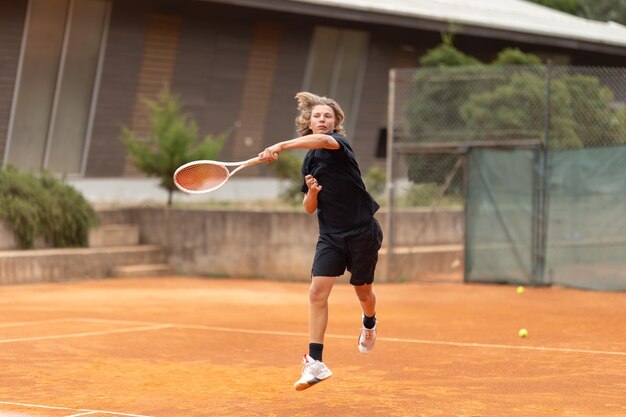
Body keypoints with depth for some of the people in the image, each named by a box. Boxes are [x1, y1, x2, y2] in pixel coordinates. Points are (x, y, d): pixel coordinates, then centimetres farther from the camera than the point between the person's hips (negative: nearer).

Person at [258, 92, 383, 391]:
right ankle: (315, 363, -12)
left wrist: (281, 146, -48)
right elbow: (309, 208, 13)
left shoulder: (339, 143, -12)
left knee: (363, 291, 12)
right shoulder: (308, 162, 7)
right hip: (331, 234, 5)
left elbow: (325, 141, -40)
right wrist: (312, 192, -11)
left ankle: (369, 322, 50)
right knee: (317, 291, -12)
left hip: (362, 231, -5)